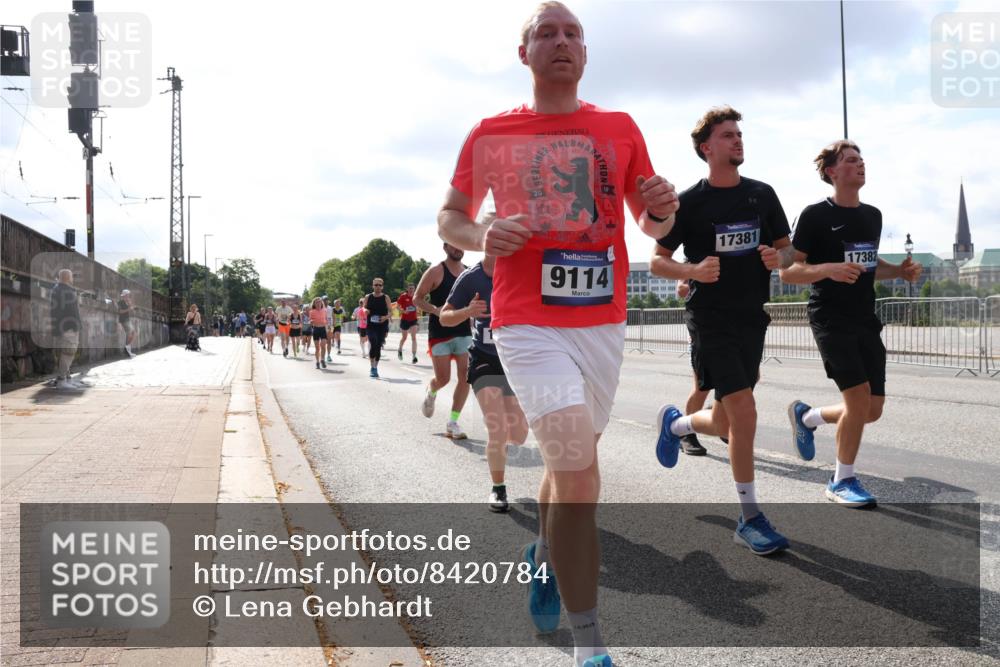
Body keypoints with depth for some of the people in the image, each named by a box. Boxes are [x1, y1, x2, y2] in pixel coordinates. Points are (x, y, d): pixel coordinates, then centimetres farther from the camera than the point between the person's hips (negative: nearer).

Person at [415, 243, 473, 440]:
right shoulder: (436, 271, -5)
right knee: (443, 379, -2)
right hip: (440, 333, -4)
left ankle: (452, 422, 4)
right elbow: (417, 298, -4)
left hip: (464, 332, 4)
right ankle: (431, 392, 36)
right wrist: (435, 309, -22)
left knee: (465, 376, -5)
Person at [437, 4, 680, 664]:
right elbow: (450, 219, 10)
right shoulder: (492, 133, 3)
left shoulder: (619, 128, 8)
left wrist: (662, 211, -12)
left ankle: (543, 555, 50)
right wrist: (483, 236, -12)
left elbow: (651, 225, 12)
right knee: (578, 466, -17)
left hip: (604, 321, 4)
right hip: (529, 324, -4)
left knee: (571, 460, 18)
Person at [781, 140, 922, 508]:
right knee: (859, 397, -15)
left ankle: (806, 416, 31)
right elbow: (787, 272, -10)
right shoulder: (816, 215, -8)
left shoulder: (873, 215, 13)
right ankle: (842, 481, 4)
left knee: (872, 410, 5)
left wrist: (899, 270, 7)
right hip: (831, 319, -7)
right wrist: (828, 269, -27)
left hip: (866, 321, 7)